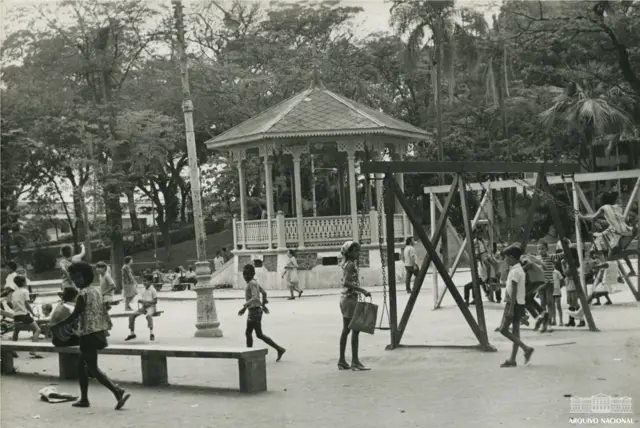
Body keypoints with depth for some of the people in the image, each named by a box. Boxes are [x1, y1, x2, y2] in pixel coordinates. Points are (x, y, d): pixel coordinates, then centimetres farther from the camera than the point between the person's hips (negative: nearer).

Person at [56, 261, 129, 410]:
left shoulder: (83, 293, -15)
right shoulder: (96, 290, 10)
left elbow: (74, 315, -15)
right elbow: (103, 311, 12)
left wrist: (56, 326, -6)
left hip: (88, 334, -9)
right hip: (99, 332, 9)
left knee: (93, 368, -5)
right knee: (81, 365, 18)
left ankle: (118, 392, -16)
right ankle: (84, 399, 22)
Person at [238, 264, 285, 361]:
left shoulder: (252, 283, -17)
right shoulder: (254, 282, 11)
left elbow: (255, 297, -29)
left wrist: (244, 307, -32)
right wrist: (262, 305, 28)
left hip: (255, 311, -10)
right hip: (252, 311, 10)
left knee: (259, 335, -5)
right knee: (248, 333, 12)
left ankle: (279, 349, -1)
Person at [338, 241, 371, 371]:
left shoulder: (347, 264, 13)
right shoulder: (351, 265, -14)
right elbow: (346, 282, -26)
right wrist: (362, 290, -28)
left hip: (345, 299, 10)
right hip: (351, 299, -10)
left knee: (346, 330, 12)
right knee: (355, 329, -7)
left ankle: (342, 361, 16)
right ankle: (355, 361, -7)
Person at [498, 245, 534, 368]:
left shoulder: (515, 271, -16)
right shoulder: (519, 269, 14)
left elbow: (514, 292, -20)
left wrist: (511, 309, -21)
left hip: (514, 304, -10)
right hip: (519, 304, 10)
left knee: (503, 329, -7)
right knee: (515, 331, 9)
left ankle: (526, 348, -8)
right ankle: (512, 360, 11)